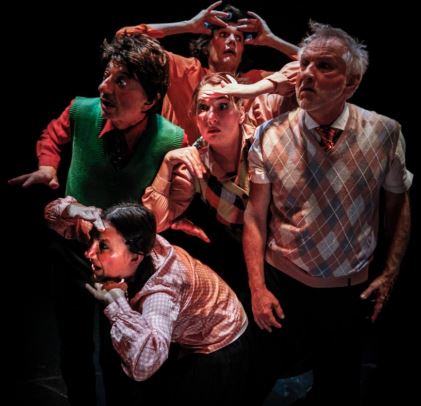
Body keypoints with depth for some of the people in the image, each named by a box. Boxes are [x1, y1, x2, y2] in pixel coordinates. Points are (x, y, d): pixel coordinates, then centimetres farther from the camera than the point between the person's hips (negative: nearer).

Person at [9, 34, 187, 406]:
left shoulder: (172, 142, -25)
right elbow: (53, 134, 7)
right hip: (73, 249, 2)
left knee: (117, 359, 14)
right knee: (74, 352, 18)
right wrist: (48, 167, -11)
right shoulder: (82, 111, -19)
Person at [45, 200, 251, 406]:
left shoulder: (161, 288, -43)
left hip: (218, 352, -7)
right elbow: (54, 212, -9)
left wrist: (116, 300, -52)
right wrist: (71, 211, -33)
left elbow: (144, 364, -62)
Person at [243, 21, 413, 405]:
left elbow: (399, 206, 1)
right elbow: (255, 217, -5)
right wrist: (257, 288, -7)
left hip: (351, 291, 0)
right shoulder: (270, 136, -11)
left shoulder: (385, 134, -11)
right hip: (282, 286, 0)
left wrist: (390, 275, -1)